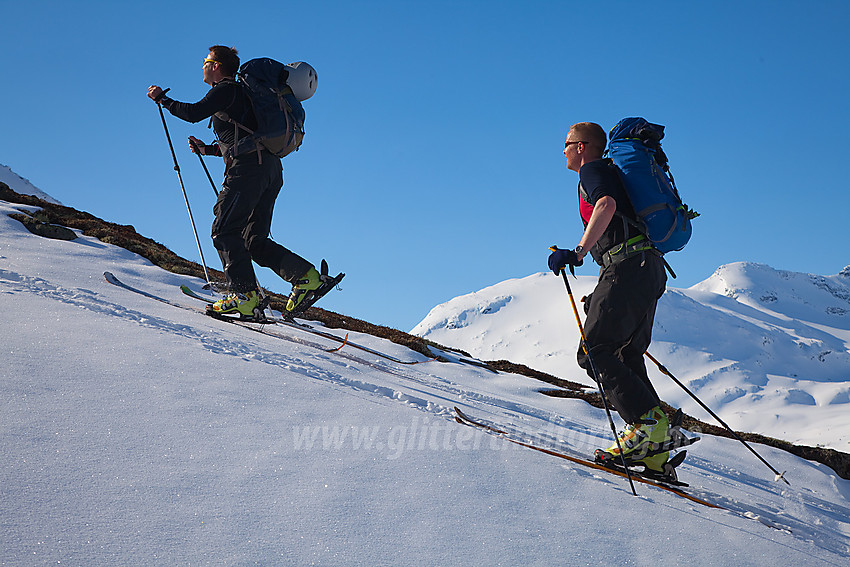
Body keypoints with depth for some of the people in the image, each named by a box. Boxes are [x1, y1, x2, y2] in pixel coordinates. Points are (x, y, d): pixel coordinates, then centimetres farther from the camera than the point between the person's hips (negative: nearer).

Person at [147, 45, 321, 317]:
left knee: (224, 231, -8)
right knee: (254, 241, 7)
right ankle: (305, 275, -5)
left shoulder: (226, 89, 2)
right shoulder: (239, 94, 31)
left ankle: (245, 295, -16)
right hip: (270, 169, 9)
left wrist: (162, 99, 1)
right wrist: (206, 149, 33)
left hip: (248, 169, -9)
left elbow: (194, 113, -12)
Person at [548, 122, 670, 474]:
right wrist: (604, 295, 33)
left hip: (628, 266, -10)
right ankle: (654, 454, -2)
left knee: (594, 352, -12)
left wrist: (577, 253, -22)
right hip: (650, 270, 10)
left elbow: (607, 206, -20)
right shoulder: (611, 174, 33)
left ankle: (649, 422, -22)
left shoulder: (592, 170, 4)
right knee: (625, 359, 6)